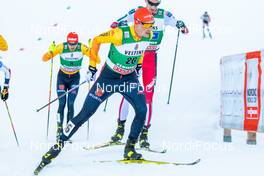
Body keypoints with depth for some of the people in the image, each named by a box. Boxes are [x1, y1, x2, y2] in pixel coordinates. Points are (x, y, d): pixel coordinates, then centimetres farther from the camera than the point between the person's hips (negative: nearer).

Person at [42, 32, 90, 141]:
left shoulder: (82, 48, -20)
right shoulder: (61, 47, -22)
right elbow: (45, 58, -23)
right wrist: (50, 52, -43)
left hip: (75, 77, 0)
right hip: (62, 76, 0)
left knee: (70, 104, -8)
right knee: (62, 103, -9)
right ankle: (59, 128, 0)